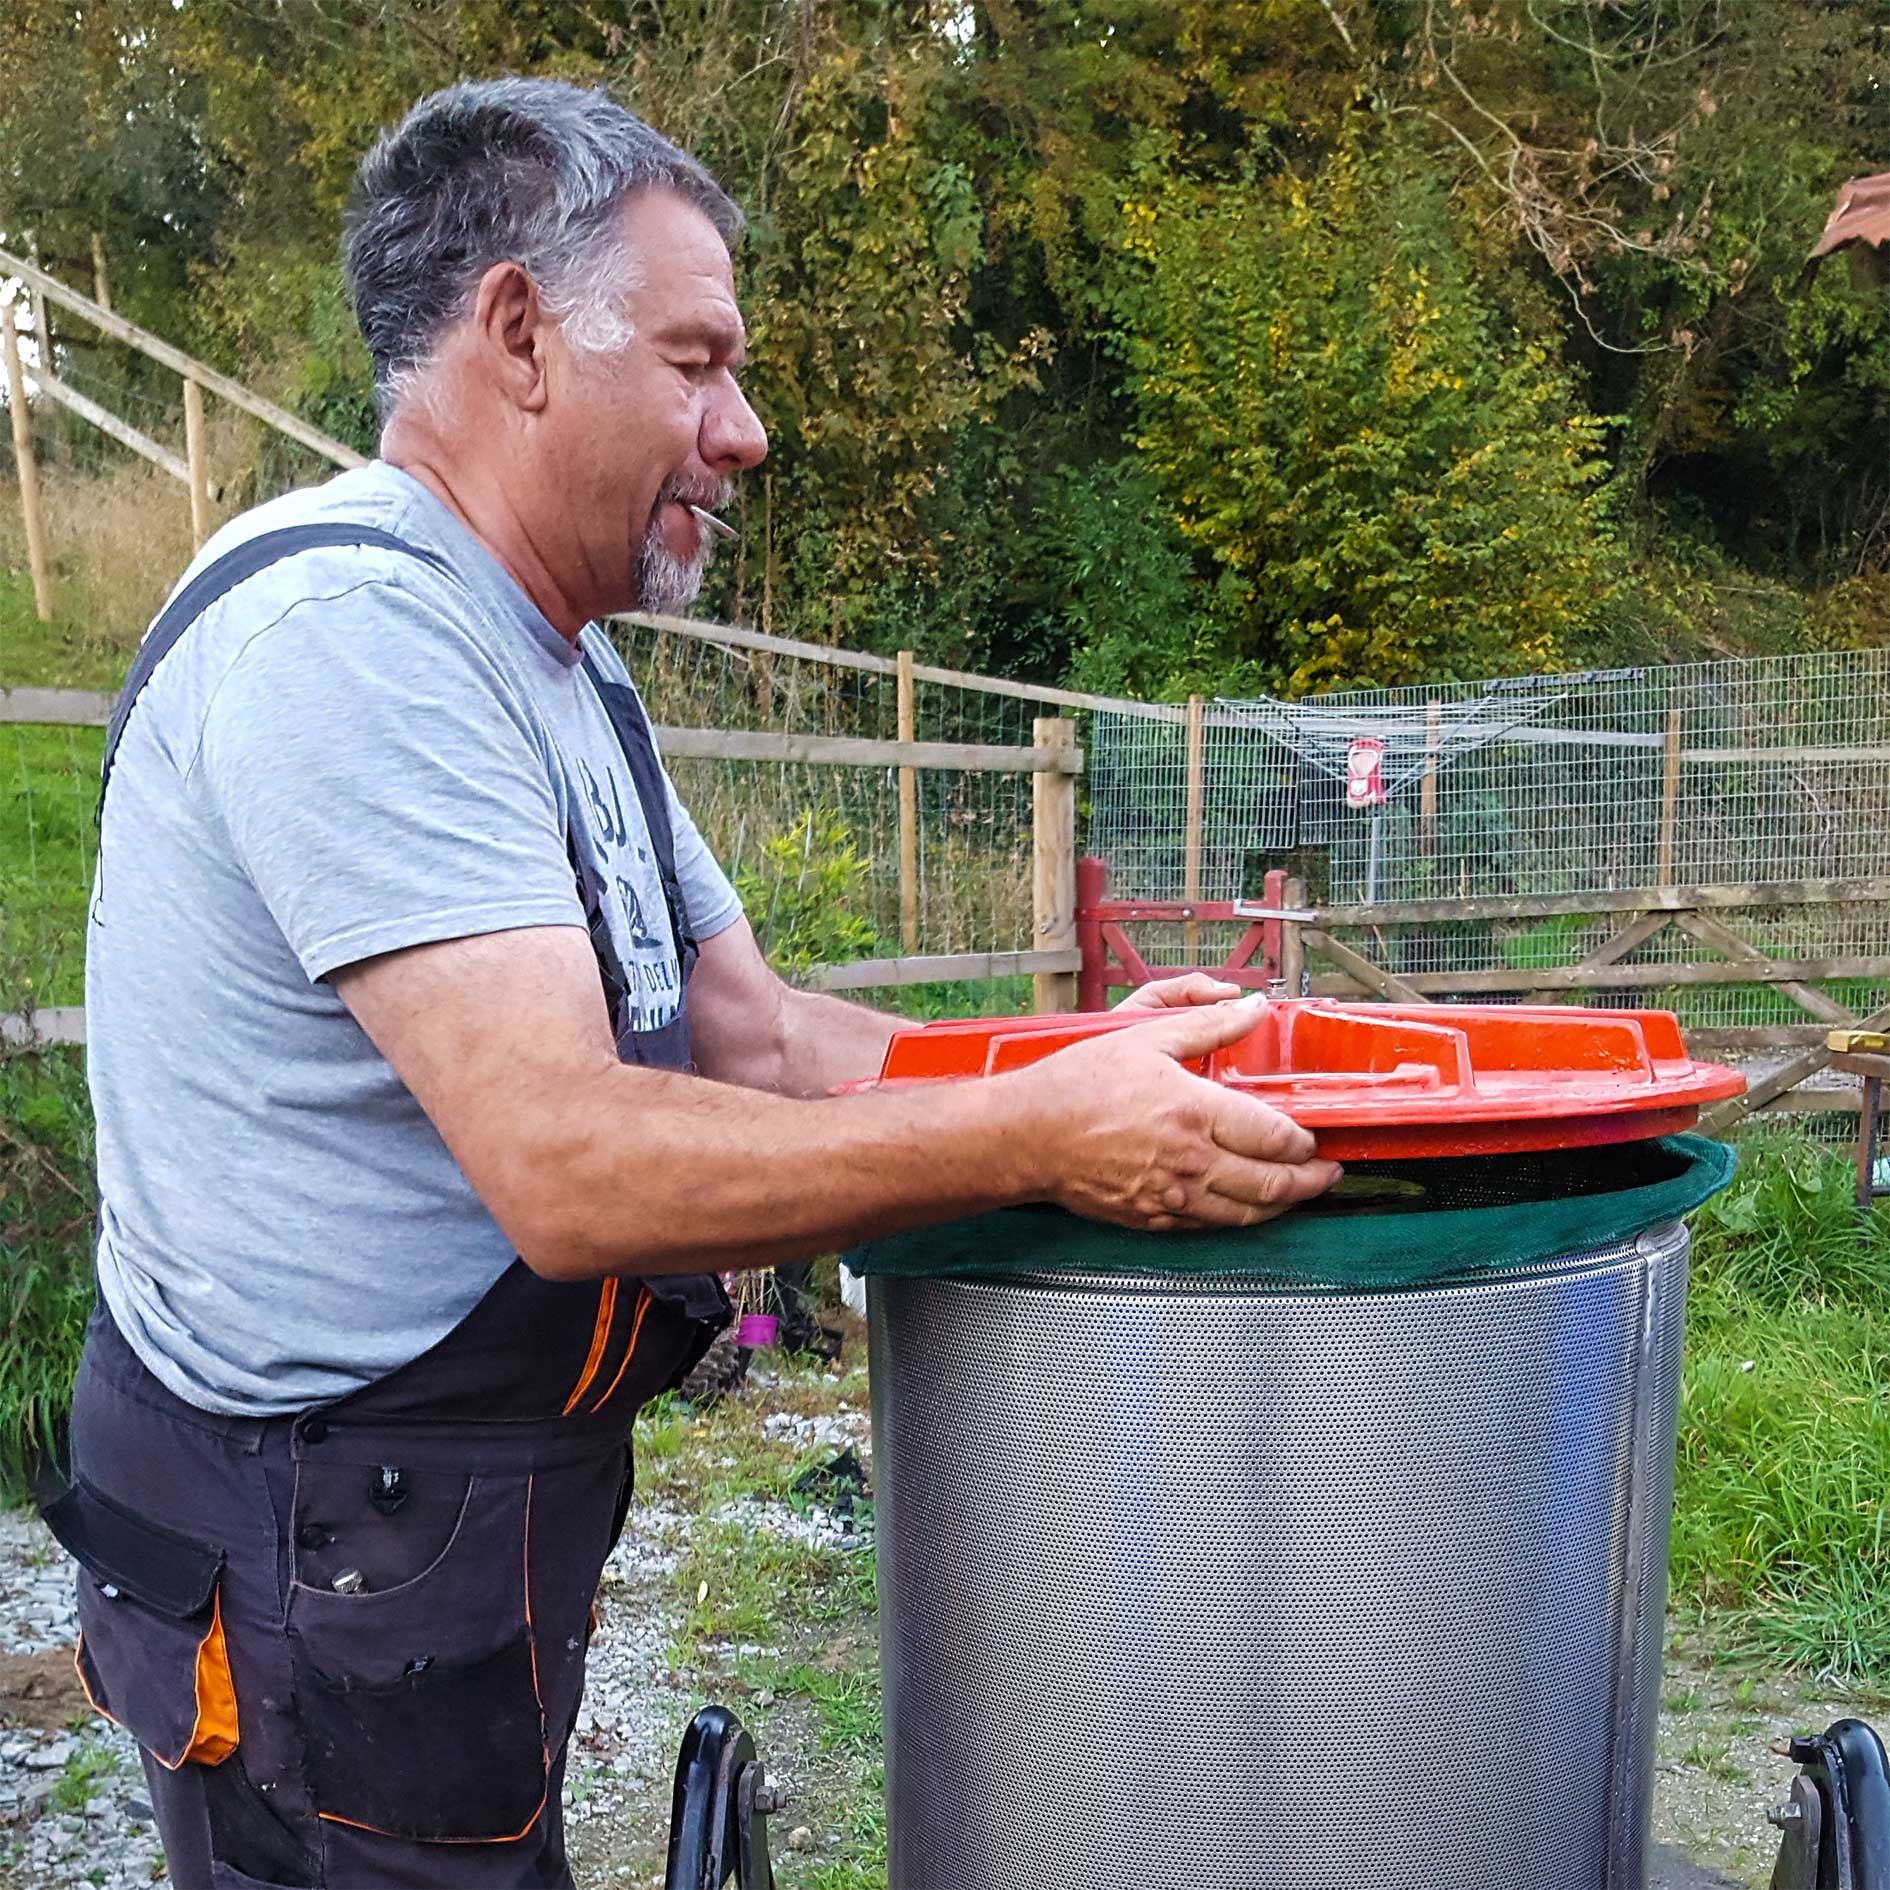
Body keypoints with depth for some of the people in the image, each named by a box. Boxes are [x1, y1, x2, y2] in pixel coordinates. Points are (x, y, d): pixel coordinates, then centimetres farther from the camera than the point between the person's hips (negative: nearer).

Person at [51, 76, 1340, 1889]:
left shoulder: (555, 669, 9)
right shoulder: (348, 626, -23)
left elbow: (759, 1042, 5)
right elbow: (569, 1166, -31)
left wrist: (1076, 1067, -6)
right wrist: (1039, 1139, -28)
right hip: (321, 1568, -9)